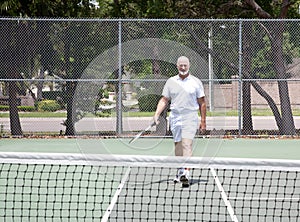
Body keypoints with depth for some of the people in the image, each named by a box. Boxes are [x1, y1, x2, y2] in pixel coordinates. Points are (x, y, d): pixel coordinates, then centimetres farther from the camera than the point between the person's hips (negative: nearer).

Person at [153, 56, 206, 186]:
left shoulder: (196, 82, 3)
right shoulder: (171, 82, 9)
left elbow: (202, 103, 5)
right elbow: (164, 100, 10)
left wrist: (203, 121, 1)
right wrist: (157, 114, -4)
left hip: (190, 118, -3)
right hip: (175, 117, 3)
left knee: (187, 144, -15)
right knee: (178, 145, 8)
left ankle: (185, 173, -24)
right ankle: (180, 171, 20)